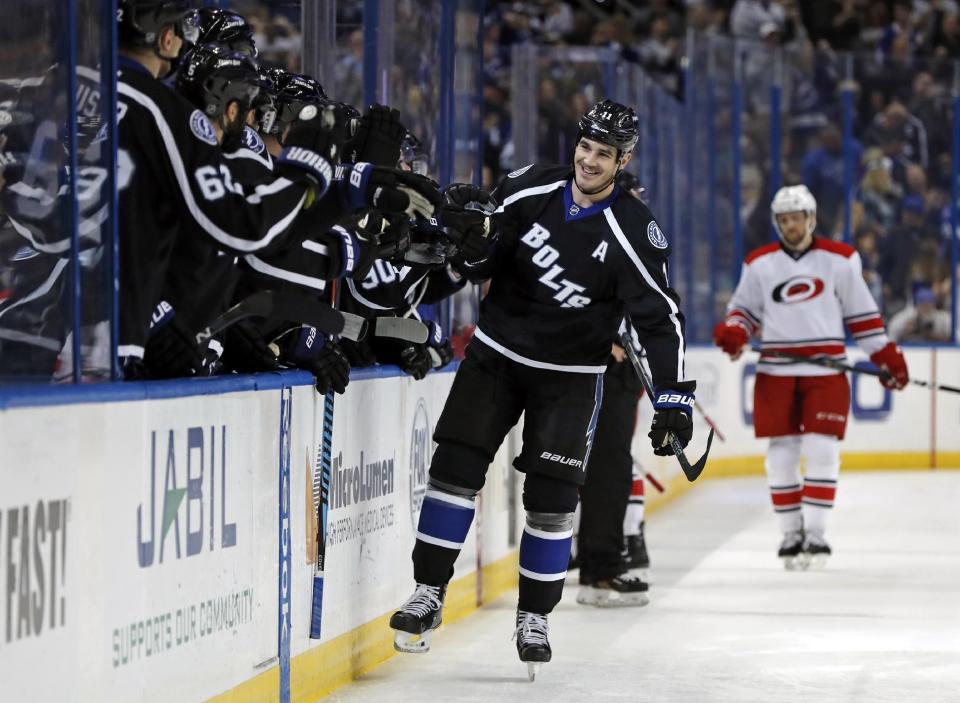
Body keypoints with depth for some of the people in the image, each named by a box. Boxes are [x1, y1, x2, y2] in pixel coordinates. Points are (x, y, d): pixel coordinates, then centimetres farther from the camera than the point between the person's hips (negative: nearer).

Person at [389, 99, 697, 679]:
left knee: (552, 495, -5)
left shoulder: (633, 232, -16)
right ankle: (429, 596, 5)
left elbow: (661, 317, -14)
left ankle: (535, 615, 11)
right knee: (456, 464, -4)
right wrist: (473, 236, -20)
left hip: (569, 377, -2)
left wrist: (675, 397, -21)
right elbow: (482, 264, 4)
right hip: (497, 353, 2)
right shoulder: (530, 189, -7)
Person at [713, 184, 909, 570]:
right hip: (776, 371, 1)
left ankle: (815, 534, -2)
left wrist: (886, 354, 7)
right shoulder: (759, 263, 7)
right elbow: (745, 308, 13)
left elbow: (861, 313, 9)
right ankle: (790, 533, 9)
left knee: (821, 451, -7)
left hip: (825, 371, -1)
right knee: (781, 452, 1)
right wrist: (733, 331, -9)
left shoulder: (840, 259, 4)